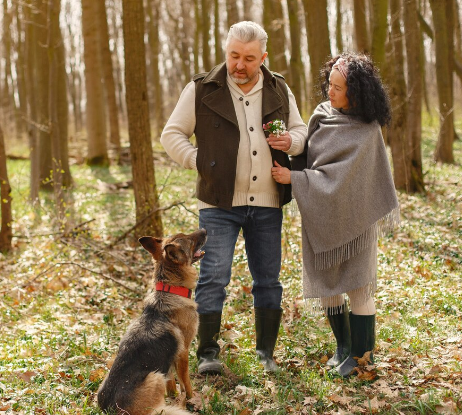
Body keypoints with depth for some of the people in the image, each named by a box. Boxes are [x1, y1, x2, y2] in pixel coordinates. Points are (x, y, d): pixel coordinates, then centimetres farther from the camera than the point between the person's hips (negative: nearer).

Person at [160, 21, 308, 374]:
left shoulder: (279, 90, 8)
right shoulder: (202, 90, -2)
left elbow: (300, 129, 19)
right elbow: (172, 135, 3)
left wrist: (291, 141, -4)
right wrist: (200, 162, -10)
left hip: (267, 203, 4)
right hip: (220, 203, -3)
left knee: (269, 280, 9)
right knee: (214, 278, -8)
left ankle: (266, 355, 21)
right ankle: (208, 354, 2)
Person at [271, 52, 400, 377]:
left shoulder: (366, 132, -16)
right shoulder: (323, 114, 3)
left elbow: (340, 175, -21)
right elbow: (310, 154, 10)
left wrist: (294, 178, -20)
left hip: (352, 217, -6)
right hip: (321, 218, 6)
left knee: (358, 287, 1)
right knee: (326, 284, 12)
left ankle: (360, 353, 14)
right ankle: (343, 346, 27)